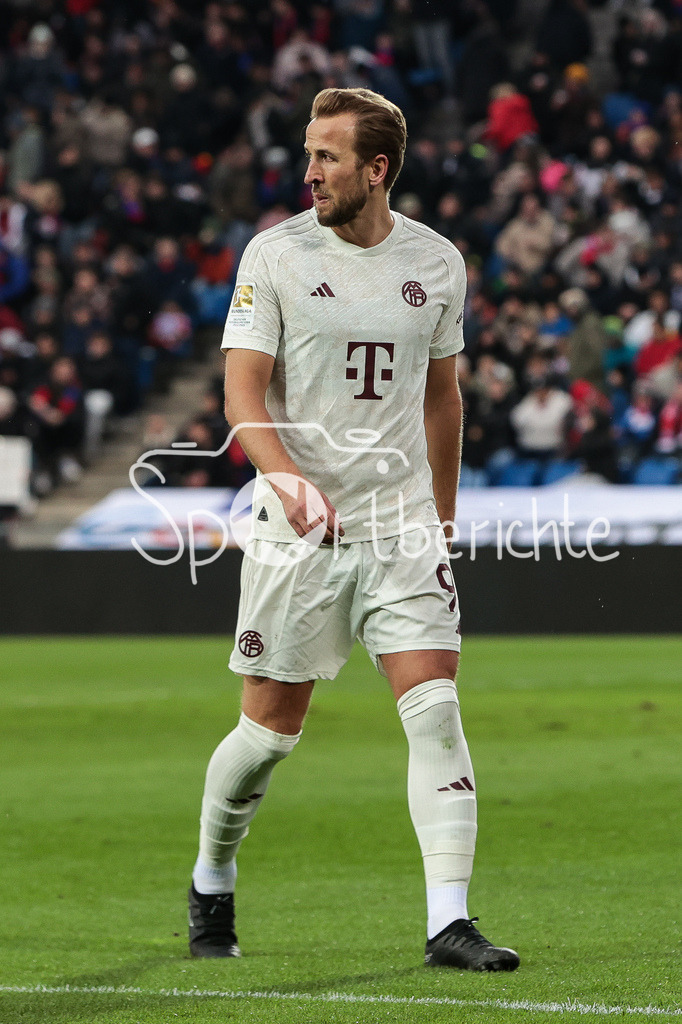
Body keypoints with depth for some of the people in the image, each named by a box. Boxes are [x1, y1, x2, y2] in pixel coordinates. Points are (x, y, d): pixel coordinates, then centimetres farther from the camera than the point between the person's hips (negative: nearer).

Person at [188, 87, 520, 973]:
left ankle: (448, 921, -11)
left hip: (401, 528, 2)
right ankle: (211, 885, 28)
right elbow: (243, 393, -8)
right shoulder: (275, 255, -4)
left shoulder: (437, 263, 5)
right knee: (272, 726, 4)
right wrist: (290, 478, -26)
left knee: (436, 709, -11)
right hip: (296, 532, -2)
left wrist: (442, 519, 20)